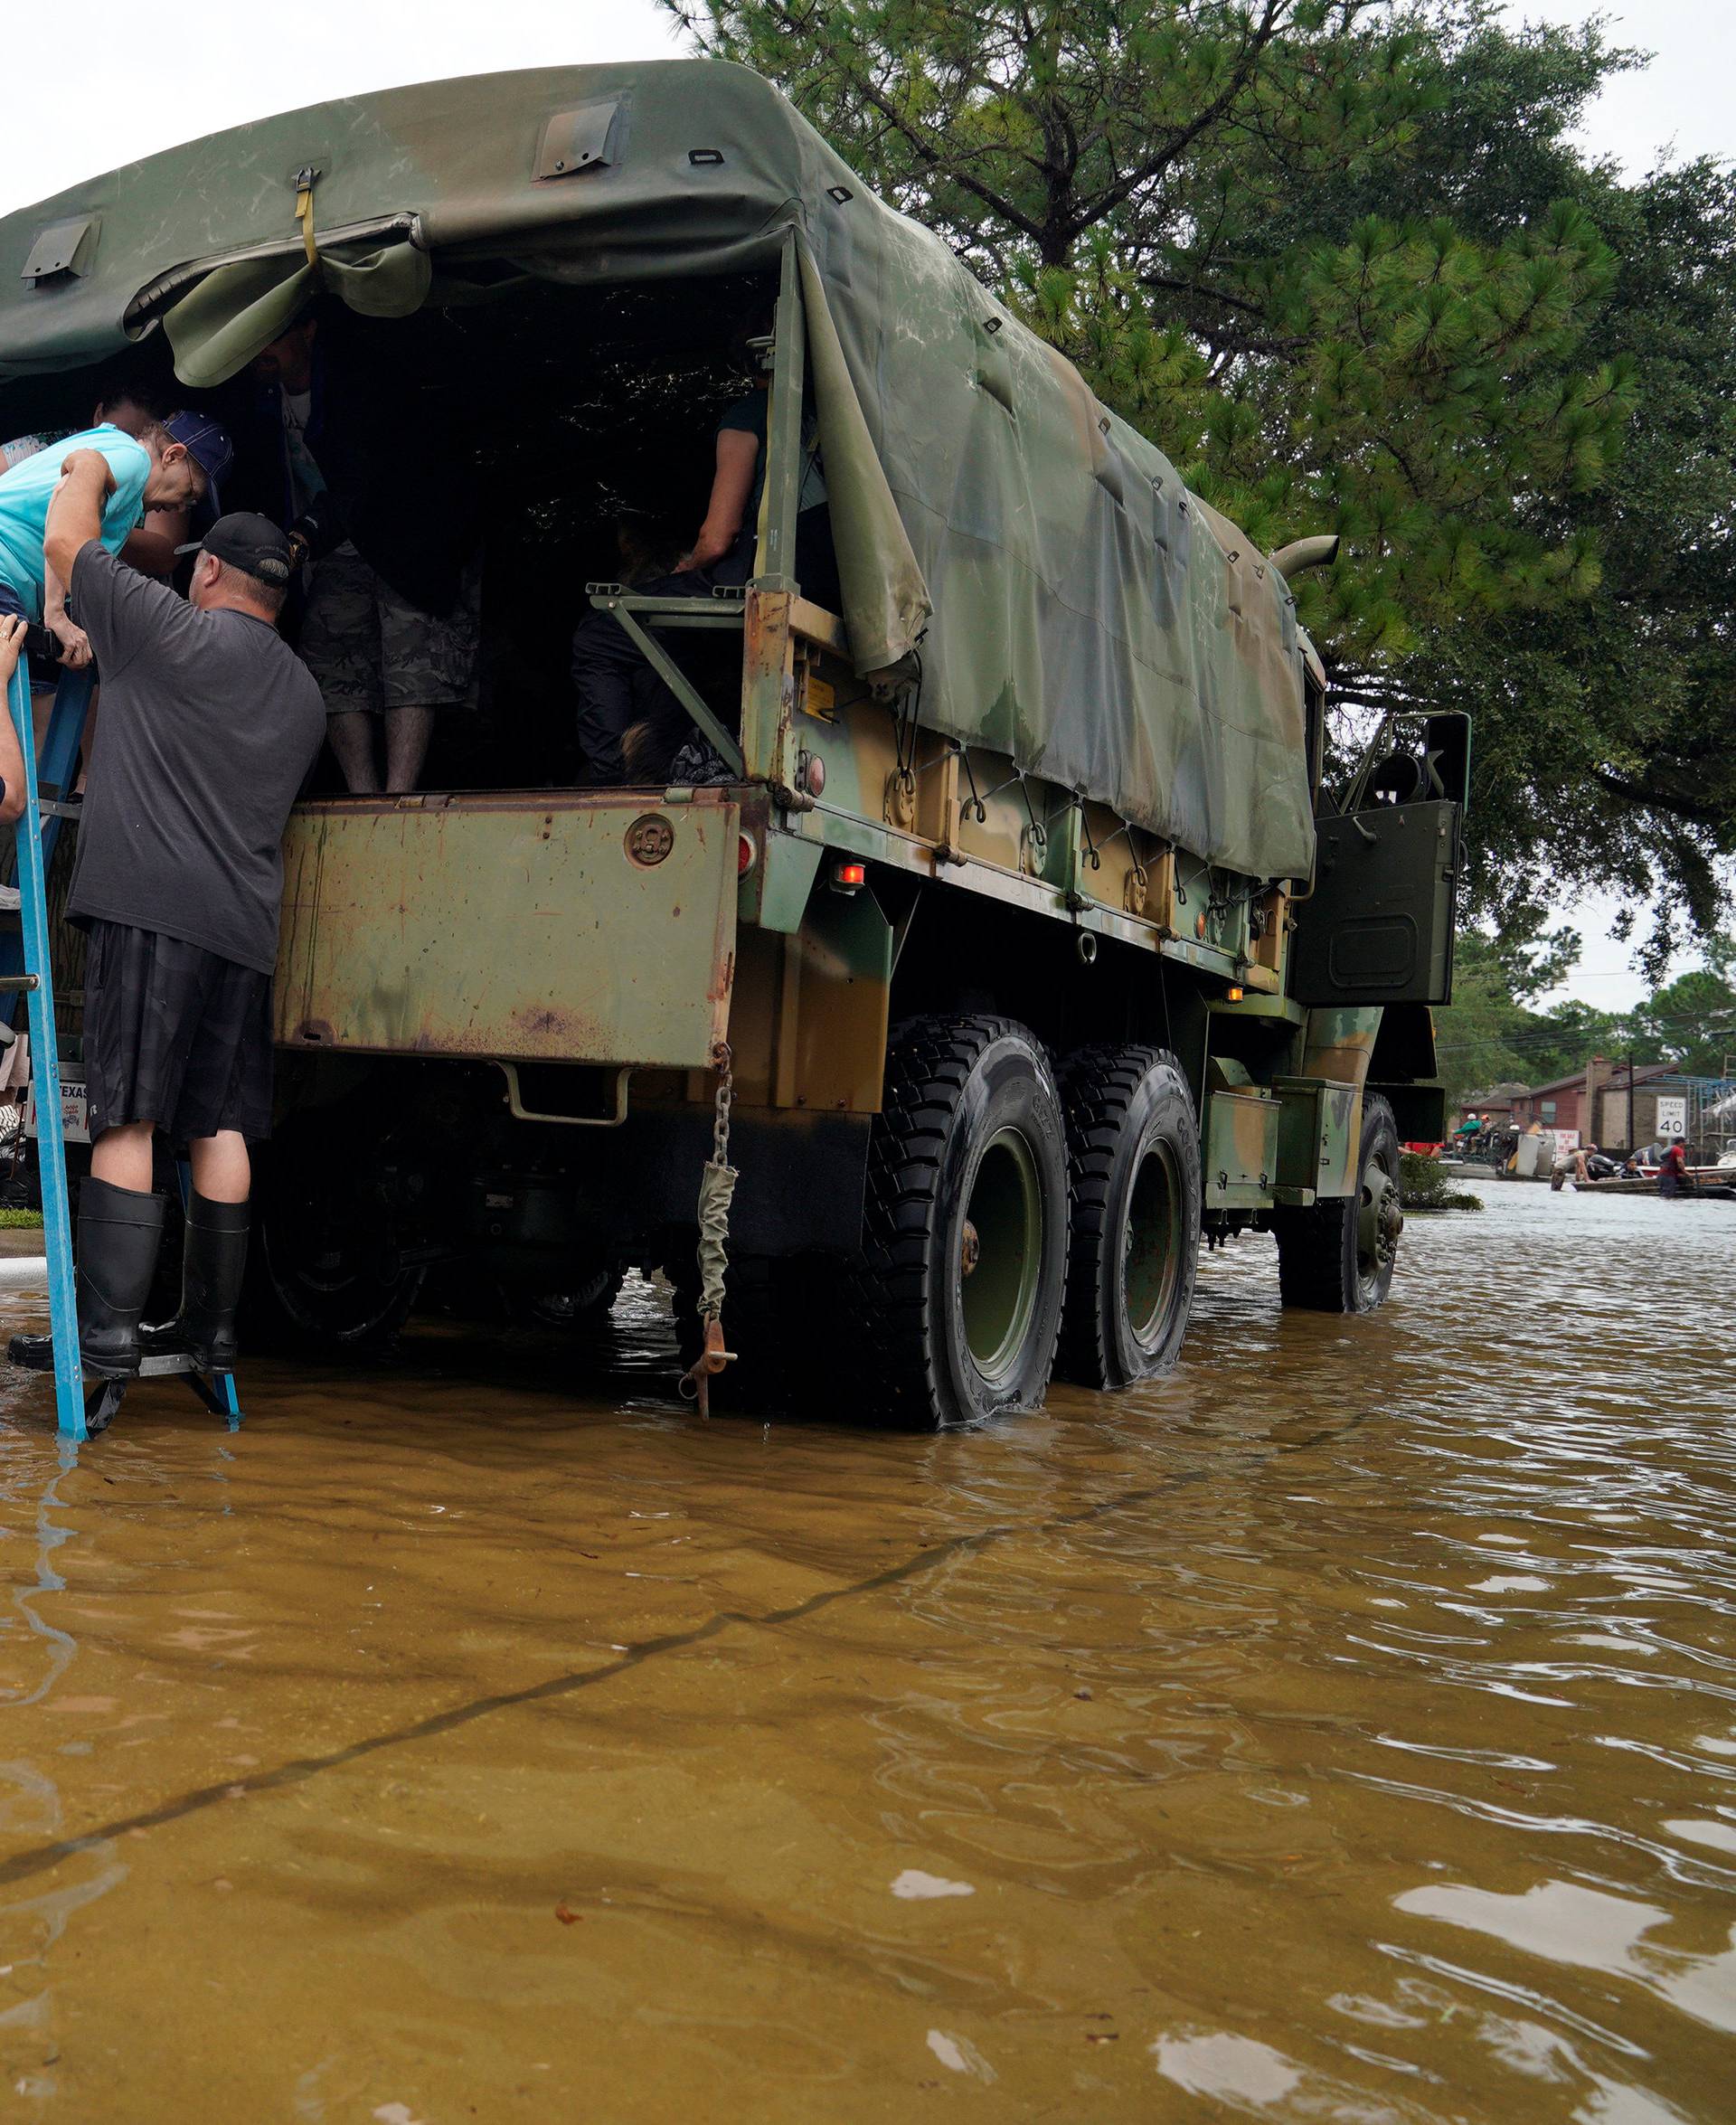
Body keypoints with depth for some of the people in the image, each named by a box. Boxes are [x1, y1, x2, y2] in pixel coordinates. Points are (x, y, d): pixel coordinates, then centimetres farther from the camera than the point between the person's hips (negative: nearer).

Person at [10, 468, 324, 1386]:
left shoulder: (172, 632, 0)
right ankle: (210, 1325, 13)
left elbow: (66, 538, 9)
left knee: (126, 1118, -7)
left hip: (151, 907, -6)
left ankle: (107, 1331, -10)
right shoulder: (303, 693, 20)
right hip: (245, 926, 6)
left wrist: (88, 467, 29)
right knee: (218, 1126, 8)